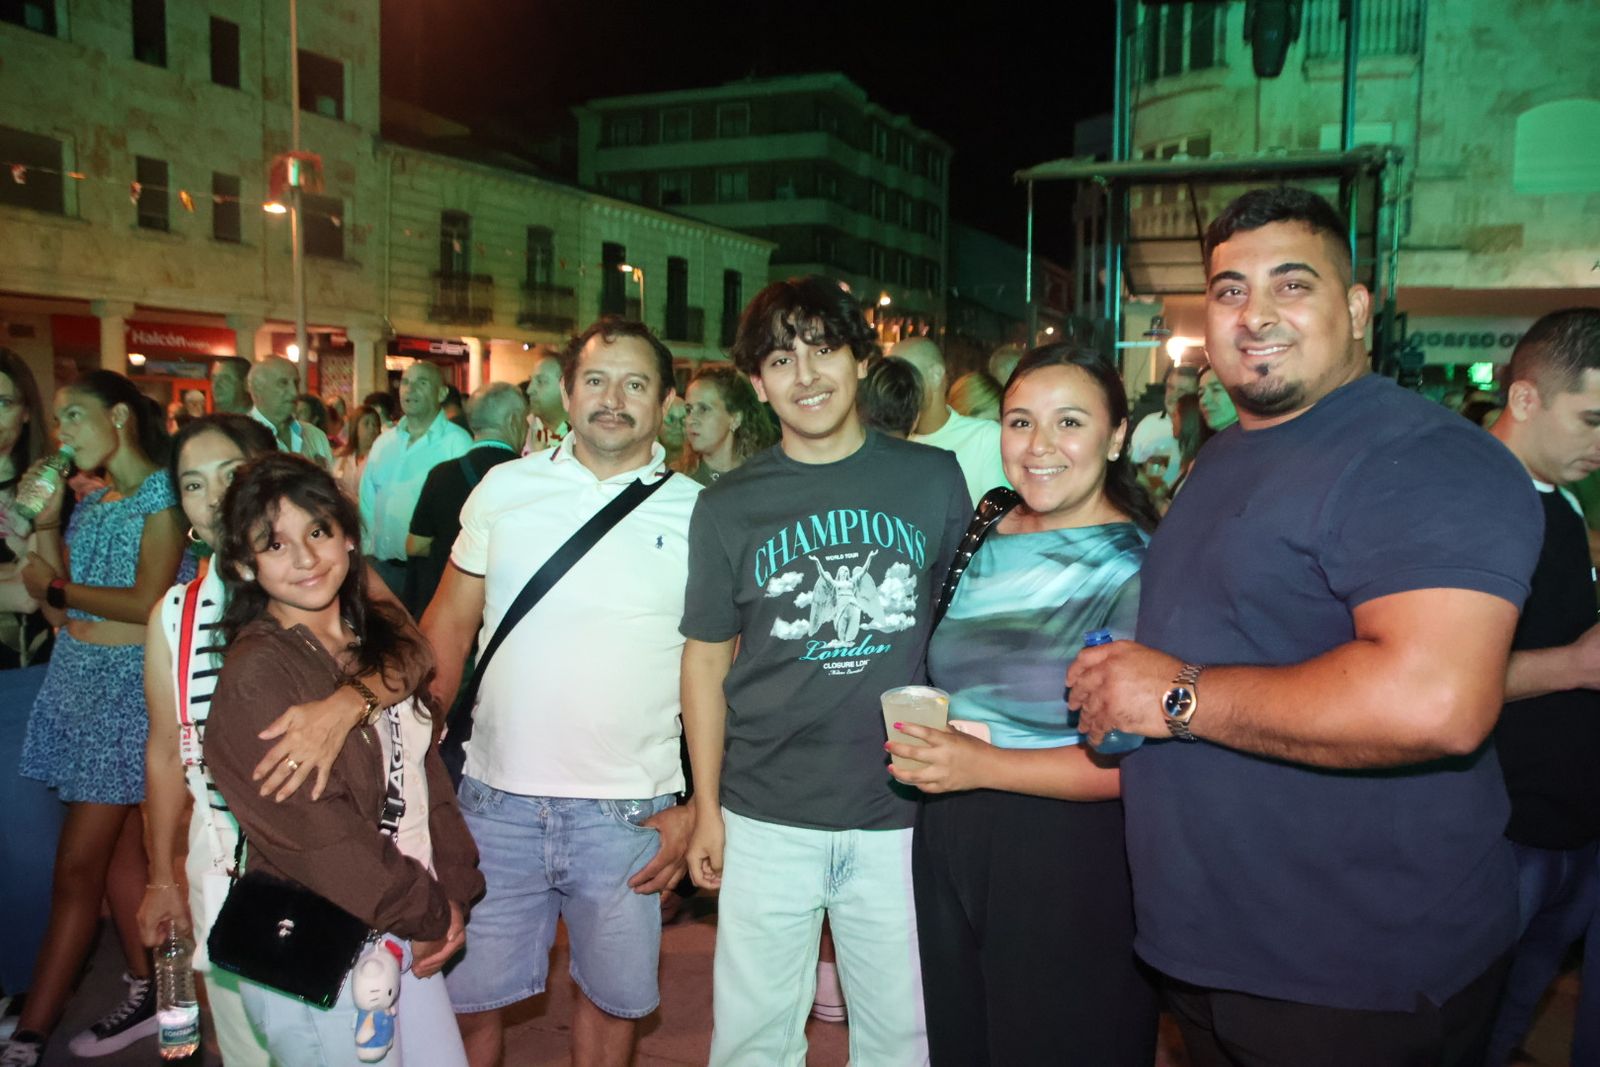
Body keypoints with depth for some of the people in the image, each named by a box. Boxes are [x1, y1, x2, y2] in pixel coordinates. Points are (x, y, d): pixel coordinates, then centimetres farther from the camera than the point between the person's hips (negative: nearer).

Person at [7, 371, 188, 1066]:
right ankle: (145, 995, 22)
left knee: (78, 865, -3)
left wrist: (55, 586, -6)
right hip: (75, 679, 8)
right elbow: (64, 617, 7)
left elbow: (148, 602, -17)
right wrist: (43, 529, 2)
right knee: (120, 848, 12)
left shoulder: (162, 492, -8)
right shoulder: (88, 504, 13)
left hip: (127, 685, -7)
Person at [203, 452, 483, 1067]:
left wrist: (454, 894, -1)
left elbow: (427, 771, 6)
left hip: (411, 933, 6)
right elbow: (317, 836, -19)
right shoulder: (255, 676, -17)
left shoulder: (386, 635, 4)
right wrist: (426, 914, -10)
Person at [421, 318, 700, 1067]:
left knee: (612, 996, 16)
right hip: (496, 800, 2)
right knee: (469, 994, 15)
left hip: (630, 813, -1)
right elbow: (449, 622, 9)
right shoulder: (504, 488, 2)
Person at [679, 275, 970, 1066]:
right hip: (768, 815, 0)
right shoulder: (729, 506, 0)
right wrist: (706, 805, 3)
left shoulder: (933, 479, 0)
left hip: (902, 812, 0)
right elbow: (707, 656, 5)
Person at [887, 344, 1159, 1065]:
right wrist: (921, 738, 4)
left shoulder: (1141, 567, -11)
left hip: (1072, 863, -6)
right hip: (948, 846, 6)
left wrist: (983, 765, -24)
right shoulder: (984, 544, 7)